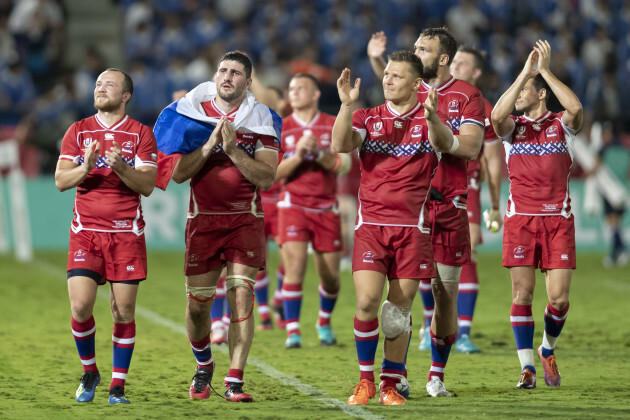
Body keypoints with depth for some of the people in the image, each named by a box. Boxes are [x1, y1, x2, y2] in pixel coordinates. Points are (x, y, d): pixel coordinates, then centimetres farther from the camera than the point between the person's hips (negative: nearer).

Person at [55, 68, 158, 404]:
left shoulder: (140, 134, 4)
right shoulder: (78, 131, 9)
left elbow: (147, 186, -3)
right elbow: (61, 180, 2)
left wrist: (121, 167, -20)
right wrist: (86, 166, -17)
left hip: (127, 233, -1)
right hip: (86, 232, 1)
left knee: (123, 312, -2)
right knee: (80, 307, -11)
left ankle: (118, 386, 8)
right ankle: (89, 371, 13)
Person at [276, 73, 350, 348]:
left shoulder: (333, 125, 3)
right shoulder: (281, 129, 4)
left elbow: (342, 165, -6)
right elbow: (272, 171, -1)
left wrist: (318, 152, -21)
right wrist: (297, 156, -17)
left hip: (326, 207, 1)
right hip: (293, 204, -1)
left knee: (331, 277, 4)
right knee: (294, 269, -17)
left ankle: (324, 323, 30)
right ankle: (292, 331, -12)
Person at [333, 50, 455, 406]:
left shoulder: (429, 121, 3)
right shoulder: (367, 119, 9)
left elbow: (445, 144, -19)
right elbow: (340, 145, -9)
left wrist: (432, 119, -40)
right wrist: (347, 105, -24)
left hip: (413, 228, 0)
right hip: (371, 225, 0)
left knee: (401, 307, 4)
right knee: (367, 301, -12)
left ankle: (392, 383, 15)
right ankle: (366, 380, 3)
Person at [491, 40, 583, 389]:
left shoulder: (561, 124, 6)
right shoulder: (513, 127, 8)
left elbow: (576, 108, -18)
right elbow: (497, 115, -15)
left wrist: (544, 71, -13)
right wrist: (525, 72, -13)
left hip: (558, 219, -1)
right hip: (520, 218, 1)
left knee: (559, 297, -5)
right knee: (522, 294, -6)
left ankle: (548, 350, 22)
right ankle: (527, 367, 0)